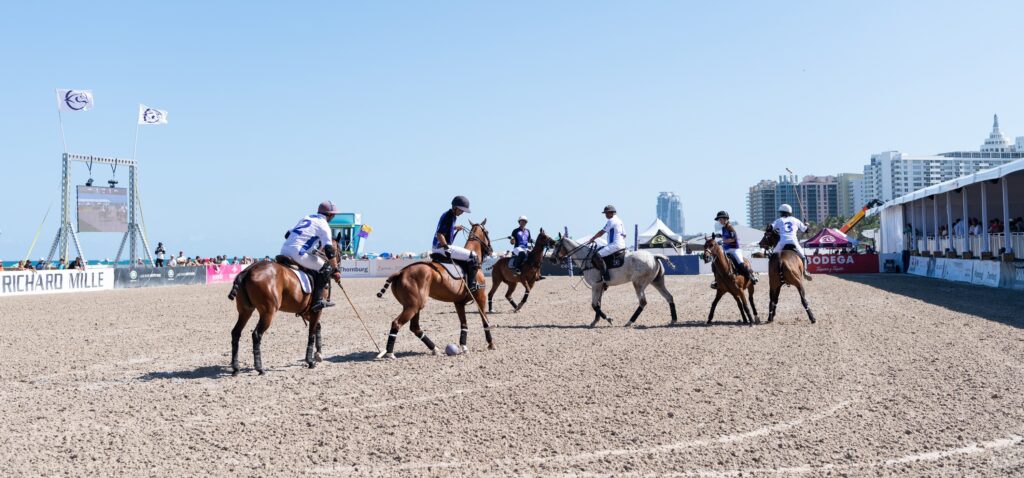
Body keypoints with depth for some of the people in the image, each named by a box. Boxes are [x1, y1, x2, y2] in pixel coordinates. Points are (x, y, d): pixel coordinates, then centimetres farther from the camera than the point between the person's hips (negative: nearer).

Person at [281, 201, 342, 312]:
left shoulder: (306, 218, 24)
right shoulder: (324, 225, 1)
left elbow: (287, 235, 29)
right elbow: (329, 250, -7)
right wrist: (335, 271, -2)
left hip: (284, 251, 8)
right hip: (298, 253, -8)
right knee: (326, 268, 0)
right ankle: (318, 300, -8)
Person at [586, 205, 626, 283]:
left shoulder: (611, 221, -9)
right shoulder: (620, 221, 20)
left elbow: (601, 232, -8)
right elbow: (624, 235, 24)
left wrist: (592, 239, 2)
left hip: (615, 245, -11)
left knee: (597, 256, -22)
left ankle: (605, 276, -28)